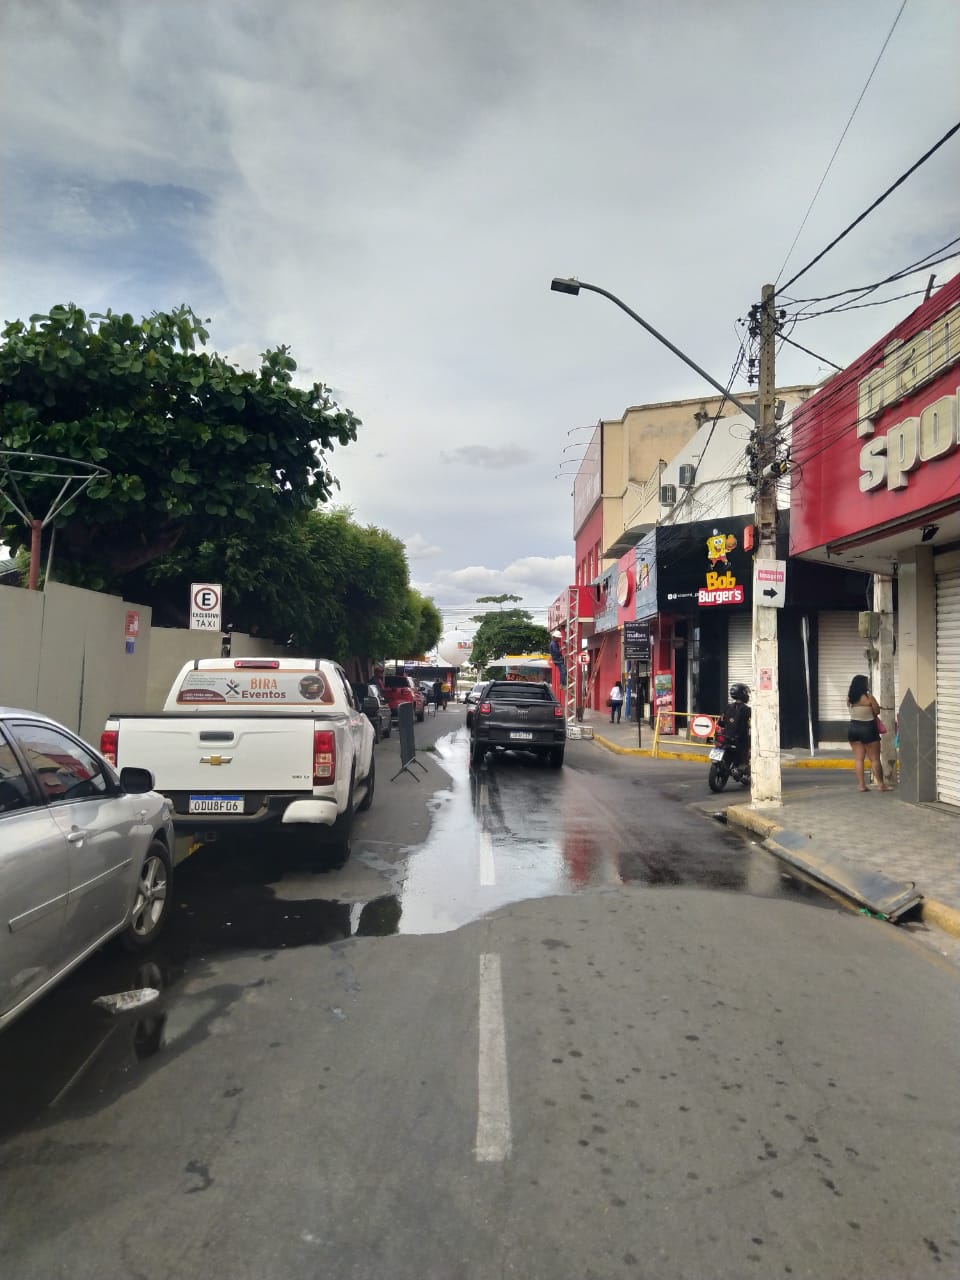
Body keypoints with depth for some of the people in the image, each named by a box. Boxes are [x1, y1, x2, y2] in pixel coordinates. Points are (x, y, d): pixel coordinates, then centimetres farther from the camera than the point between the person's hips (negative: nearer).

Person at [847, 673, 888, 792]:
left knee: (858, 758, 7)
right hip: (867, 729, -5)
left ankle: (861, 784, 6)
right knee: (875, 759, 4)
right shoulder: (869, 697, -14)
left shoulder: (850, 698, 1)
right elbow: (877, 711, -5)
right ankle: (881, 784, 8)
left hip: (853, 728, 5)